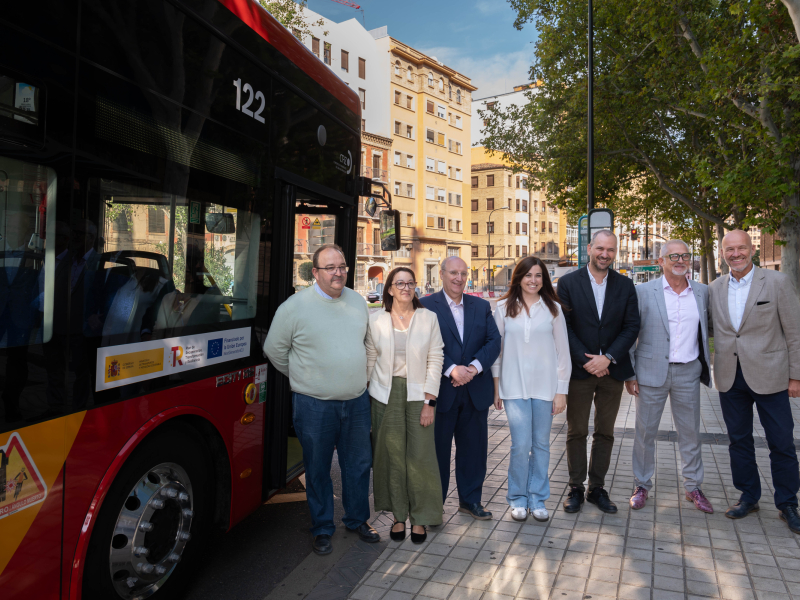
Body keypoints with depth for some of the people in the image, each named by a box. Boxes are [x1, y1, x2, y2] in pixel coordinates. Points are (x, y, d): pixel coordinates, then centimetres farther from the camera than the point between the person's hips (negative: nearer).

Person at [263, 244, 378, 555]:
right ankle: (322, 529, 28)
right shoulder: (295, 306, -10)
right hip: (314, 405, -4)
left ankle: (357, 519, 35)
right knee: (317, 469, 10)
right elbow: (274, 349, -1)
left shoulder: (357, 301, 5)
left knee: (359, 464, 15)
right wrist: (304, 378, 5)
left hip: (357, 401, 4)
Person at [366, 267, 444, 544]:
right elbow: (369, 360, 6)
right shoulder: (376, 320, 1)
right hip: (385, 395, 1)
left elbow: (435, 360, -2)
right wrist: (364, 399, 5)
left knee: (420, 456, 2)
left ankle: (420, 518, 20)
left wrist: (429, 401, -7)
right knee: (391, 456, 7)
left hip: (418, 394, 0)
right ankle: (398, 516, 24)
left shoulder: (428, 318, -1)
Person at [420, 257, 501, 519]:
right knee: (437, 447, 8)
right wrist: (451, 369, -21)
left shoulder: (481, 306, 10)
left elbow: (494, 341, 2)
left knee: (474, 446, 13)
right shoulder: (426, 306, -3)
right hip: (441, 390, -3)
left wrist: (474, 367, -14)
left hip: (476, 390, 4)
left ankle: (470, 499, 31)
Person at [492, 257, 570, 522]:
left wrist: (561, 391, 0)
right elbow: (497, 348, 6)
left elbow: (563, 351, 4)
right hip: (514, 386, -1)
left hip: (545, 386, 1)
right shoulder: (504, 308, 3)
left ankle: (537, 498, 24)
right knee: (521, 445, -4)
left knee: (541, 444, 9)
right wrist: (496, 388, 5)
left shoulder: (553, 308, 4)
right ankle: (518, 499, 15)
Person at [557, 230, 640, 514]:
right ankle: (576, 489, 19)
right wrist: (587, 361, -12)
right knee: (576, 432, 6)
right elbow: (564, 327, -6)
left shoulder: (625, 285, 5)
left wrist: (608, 358, -12)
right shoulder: (568, 283, -2)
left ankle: (597, 488, 24)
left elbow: (632, 327, 0)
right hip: (579, 370, -2)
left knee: (605, 433, 11)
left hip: (612, 370, 2)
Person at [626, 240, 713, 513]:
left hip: (688, 373, 3)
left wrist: (705, 365, 8)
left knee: (690, 432, 13)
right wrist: (629, 373, -6)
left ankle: (693, 486, 30)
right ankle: (641, 485, 22)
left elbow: (706, 329, 17)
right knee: (645, 431, 6)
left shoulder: (702, 292, 6)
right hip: (652, 372, -3)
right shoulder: (643, 291, -5)